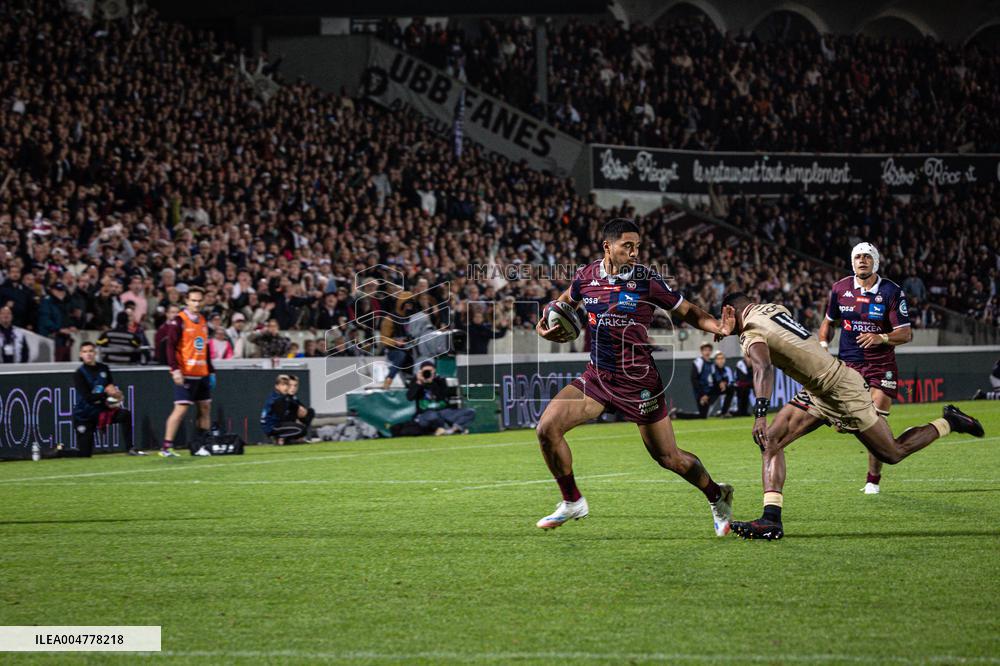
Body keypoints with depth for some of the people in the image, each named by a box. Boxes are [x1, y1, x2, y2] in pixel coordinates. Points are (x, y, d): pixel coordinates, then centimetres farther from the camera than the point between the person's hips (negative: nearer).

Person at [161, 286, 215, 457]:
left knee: (205, 407, 8)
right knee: (181, 408, -11)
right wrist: (175, 369, -23)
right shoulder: (179, 321, -8)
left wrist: (211, 371, 19)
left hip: (202, 374, 8)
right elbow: (170, 347, -13)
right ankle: (166, 447, -8)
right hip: (185, 374, -8)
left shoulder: (203, 321, 15)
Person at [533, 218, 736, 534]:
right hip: (597, 375, 4)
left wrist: (719, 326, -22)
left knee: (669, 458, 1)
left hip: (638, 380, -4)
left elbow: (688, 311, -3)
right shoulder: (585, 277, -1)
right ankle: (573, 502, 9)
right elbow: (565, 302, 21)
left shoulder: (646, 280, -12)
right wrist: (544, 326, 1)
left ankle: (717, 496, 32)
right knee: (547, 428, -11)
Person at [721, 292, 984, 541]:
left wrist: (760, 414, -49)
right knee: (771, 441, -1)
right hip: (819, 393, 10)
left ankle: (948, 423, 23)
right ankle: (771, 519, -6)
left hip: (840, 389, -10)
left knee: (892, 453, 5)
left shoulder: (752, 333, -20)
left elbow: (764, 368, -40)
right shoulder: (773, 308, 6)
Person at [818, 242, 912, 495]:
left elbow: (905, 334, -9)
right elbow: (829, 322, 19)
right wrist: (823, 346, 1)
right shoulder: (840, 288, 3)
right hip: (848, 364, 3)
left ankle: (873, 480, 8)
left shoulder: (891, 292, -8)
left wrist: (881, 338, -28)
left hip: (881, 366, -3)